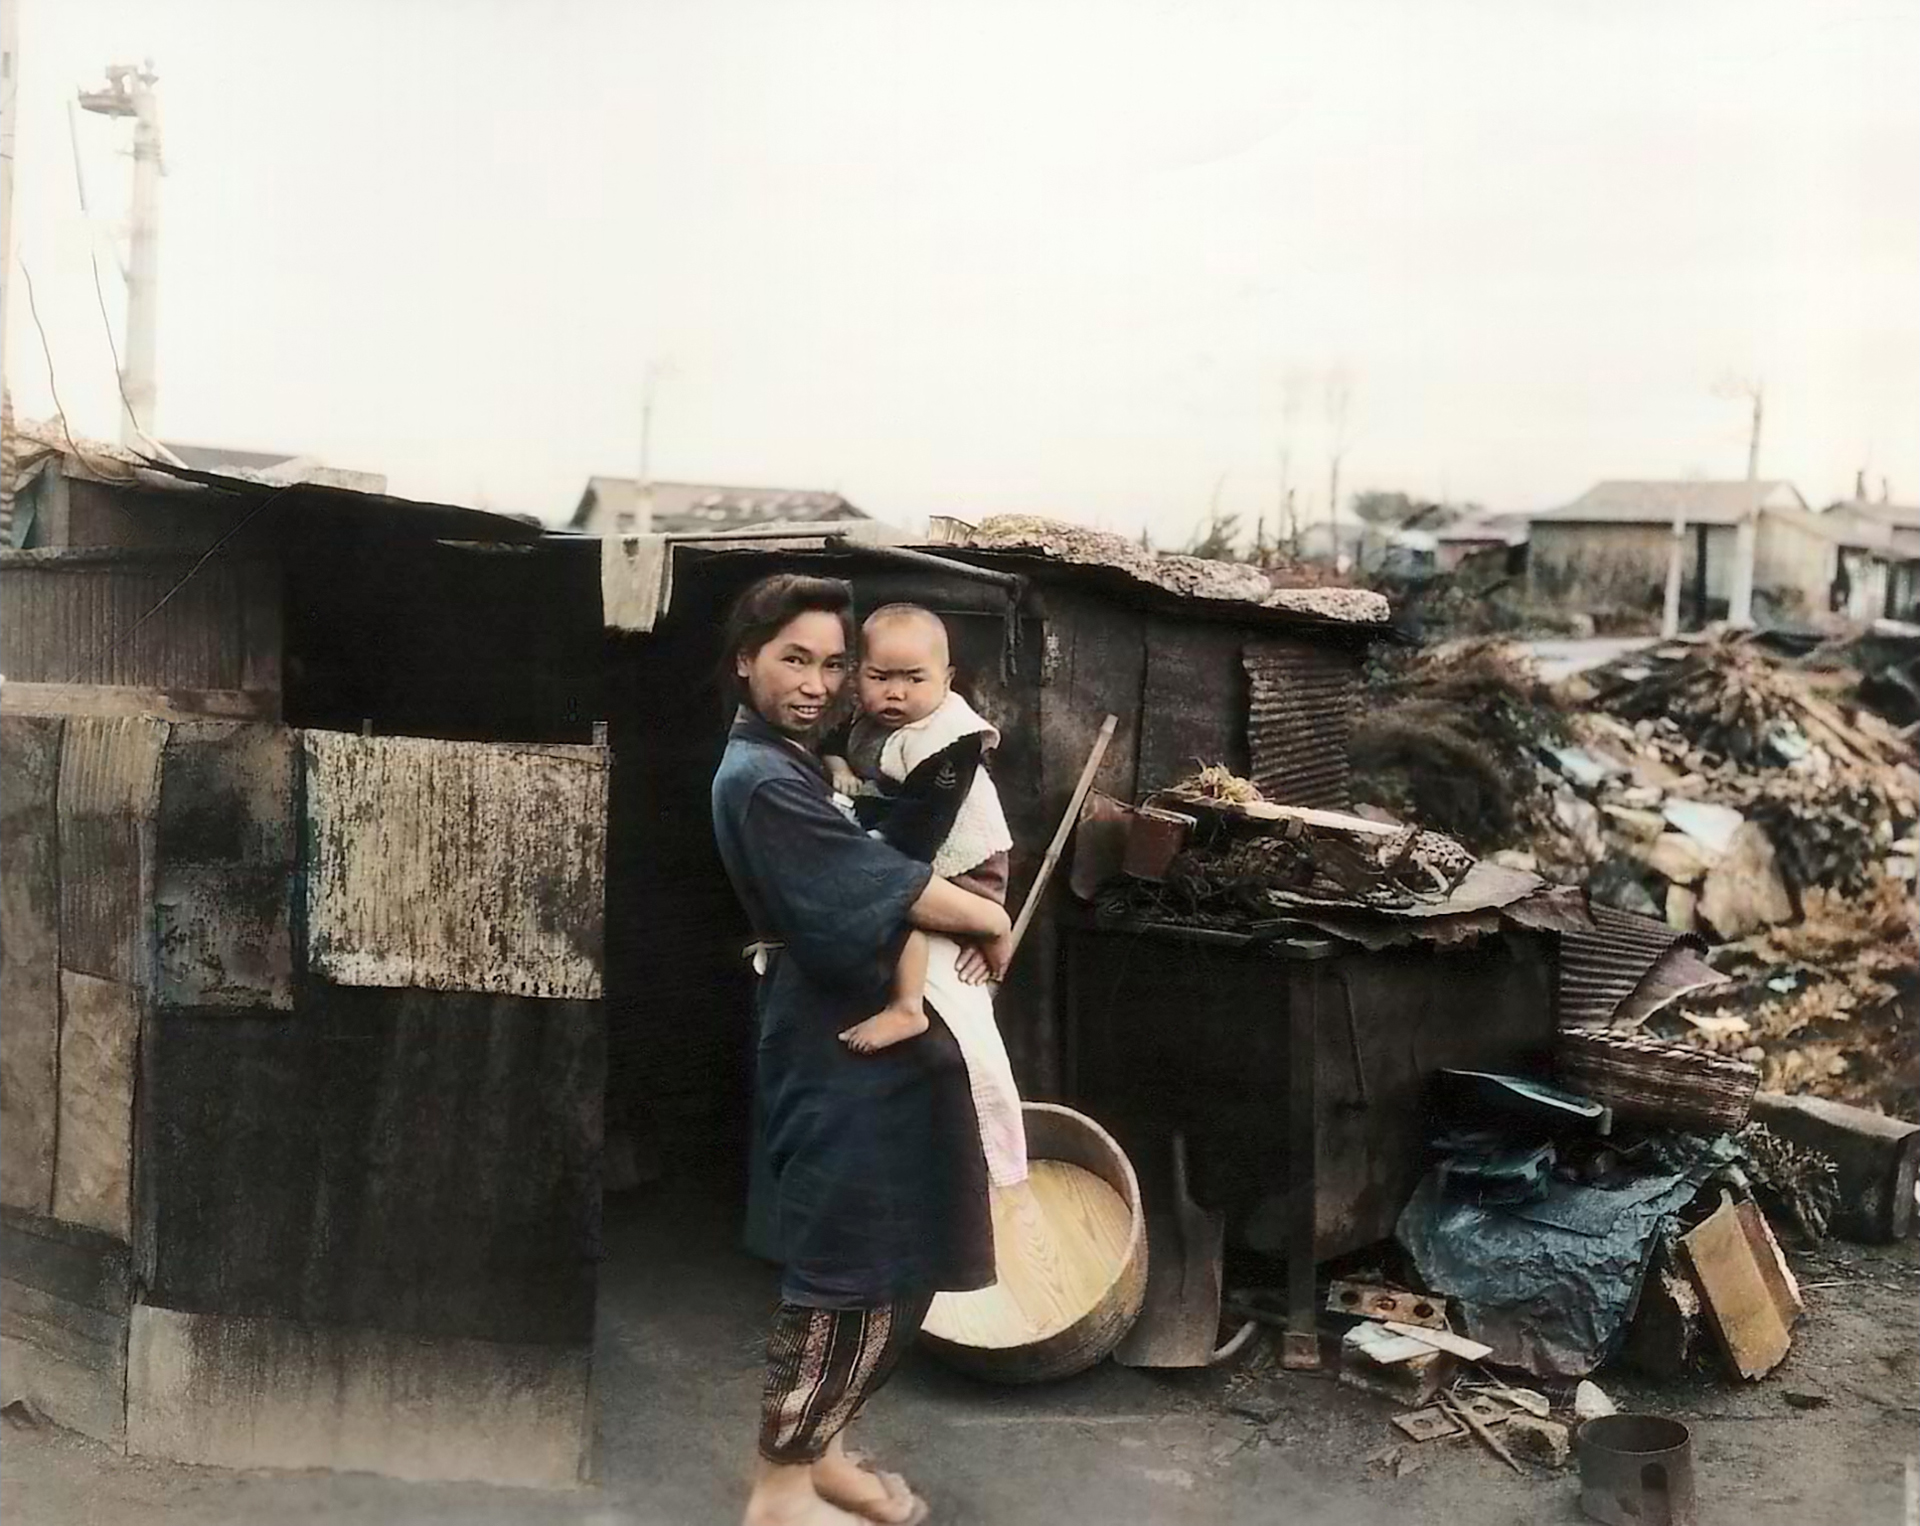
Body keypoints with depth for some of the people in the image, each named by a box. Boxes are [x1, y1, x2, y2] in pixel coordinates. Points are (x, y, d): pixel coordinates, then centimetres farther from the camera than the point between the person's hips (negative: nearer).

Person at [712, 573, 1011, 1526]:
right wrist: (990, 918, -6)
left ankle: (819, 1449, 31)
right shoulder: (762, 780, -17)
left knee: (899, 1270, 17)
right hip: (838, 1055, -10)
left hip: (870, 1039, 10)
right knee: (849, 1275, -1)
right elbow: (879, 885, -21)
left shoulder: (797, 762, 15)